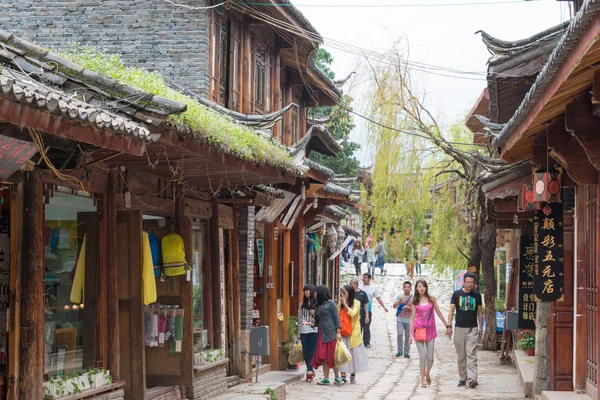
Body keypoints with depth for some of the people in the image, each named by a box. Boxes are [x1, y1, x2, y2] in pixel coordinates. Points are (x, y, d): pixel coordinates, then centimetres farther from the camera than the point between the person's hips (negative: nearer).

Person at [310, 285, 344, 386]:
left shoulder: (331, 303, -4)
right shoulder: (318, 306, 15)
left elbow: (336, 318, -7)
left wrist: (338, 332, -13)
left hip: (331, 333, -6)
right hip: (322, 334, 7)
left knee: (332, 357, -5)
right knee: (323, 357, 3)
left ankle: (337, 377, 4)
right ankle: (326, 378, 6)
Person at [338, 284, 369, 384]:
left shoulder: (356, 303, -3)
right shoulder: (340, 303, 8)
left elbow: (352, 313, -18)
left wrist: (345, 304, -13)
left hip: (353, 333, -2)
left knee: (354, 353, 5)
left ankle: (353, 375, 17)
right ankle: (343, 375, 1)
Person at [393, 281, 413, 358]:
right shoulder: (399, 296, 4)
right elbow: (394, 306, 1)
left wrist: (408, 308, -17)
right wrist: (399, 302, -18)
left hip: (409, 320, 0)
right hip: (400, 319, 0)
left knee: (407, 337, 2)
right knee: (399, 334, -10)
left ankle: (406, 352, 10)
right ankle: (400, 351, 1)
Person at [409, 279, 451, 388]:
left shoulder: (431, 299, 4)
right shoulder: (415, 301, 2)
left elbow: (438, 313, 11)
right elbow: (412, 318, 3)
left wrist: (447, 325, 9)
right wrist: (411, 334, 0)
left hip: (430, 330, 1)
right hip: (419, 330, -1)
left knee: (430, 357, -1)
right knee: (422, 355, -7)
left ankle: (427, 374, 27)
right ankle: (423, 379, 3)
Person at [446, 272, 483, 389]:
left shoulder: (477, 295, 7)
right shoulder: (457, 294, 3)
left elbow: (479, 312, 13)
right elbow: (451, 310, 3)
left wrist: (481, 328, 10)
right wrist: (449, 325, -6)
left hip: (472, 329, 0)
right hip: (459, 328, 1)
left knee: (471, 355, -11)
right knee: (461, 356, 7)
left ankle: (472, 379, -19)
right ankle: (462, 378, 17)